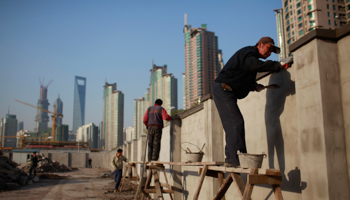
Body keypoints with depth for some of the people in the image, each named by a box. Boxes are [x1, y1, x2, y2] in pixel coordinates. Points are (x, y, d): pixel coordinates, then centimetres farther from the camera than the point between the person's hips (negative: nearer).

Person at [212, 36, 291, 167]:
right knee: (236, 122, -16)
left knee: (232, 126, 7)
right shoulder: (248, 52, -7)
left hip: (224, 92, 11)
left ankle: (230, 159, 8)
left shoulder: (250, 55, 24)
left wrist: (254, 86, 9)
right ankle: (238, 160, -18)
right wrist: (278, 65, -28)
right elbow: (256, 65, -30)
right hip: (223, 90, -11)